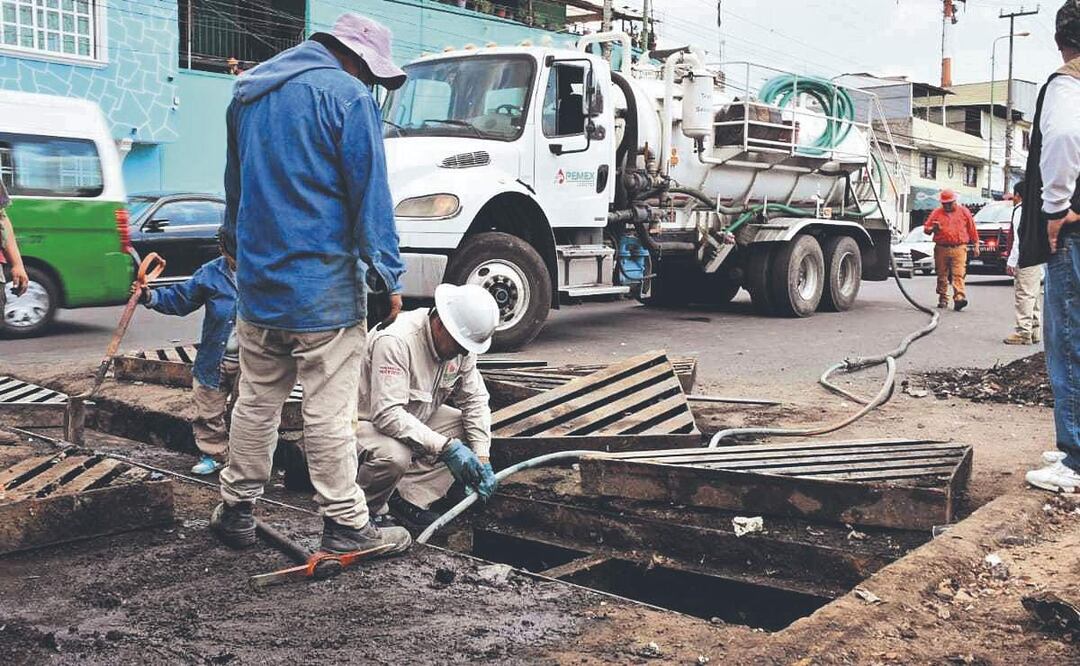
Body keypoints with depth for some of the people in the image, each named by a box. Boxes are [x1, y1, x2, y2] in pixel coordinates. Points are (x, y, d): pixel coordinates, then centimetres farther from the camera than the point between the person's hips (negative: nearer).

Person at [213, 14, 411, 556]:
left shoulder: (248, 92, 15)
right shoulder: (346, 95, -9)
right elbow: (371, 194, -11)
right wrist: (388, 274, -7)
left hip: (257, 282, 7)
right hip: (325, 286, -7)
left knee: (256, 402, 17)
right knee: (329, 412, -2)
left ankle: (236, 510, 25)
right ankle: (346, 526, 7)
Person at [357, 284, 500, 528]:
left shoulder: (462, 344, -9)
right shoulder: (395, 341, -33)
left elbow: (475, 399, -2)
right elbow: (388, 415, -38)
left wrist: (482, 458, -14)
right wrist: (446, 446, -39)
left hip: (416, 419, 8)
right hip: (366, 422, -8)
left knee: (468, 428, -9)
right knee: (394, 456, -37)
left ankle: (406, 498, -8)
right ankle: (366, 508, -6)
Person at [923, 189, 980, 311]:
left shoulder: (964, 211, 10)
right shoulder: (937, 212, 11)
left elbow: (972, 230, 13)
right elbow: (926, 228, 11)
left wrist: (976, 245, 11)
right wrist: (933, 229, -11)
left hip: (959, 248, -2)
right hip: (941, 249, 2)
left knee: (958, 274, -14)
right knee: (942, 276, 6)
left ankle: (959, 298, -23)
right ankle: (943, 299, 15)